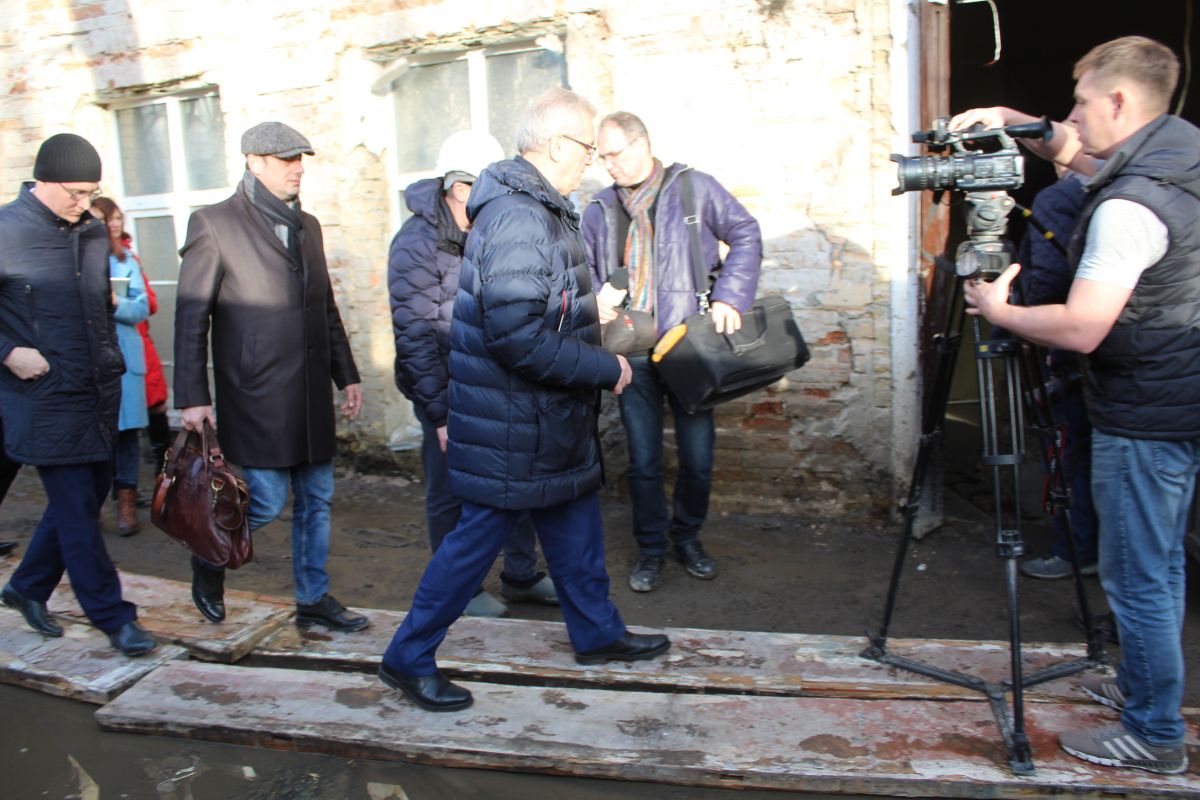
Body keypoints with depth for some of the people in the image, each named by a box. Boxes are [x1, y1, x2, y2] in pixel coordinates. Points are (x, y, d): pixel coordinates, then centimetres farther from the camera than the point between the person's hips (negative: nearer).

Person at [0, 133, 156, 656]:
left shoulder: (93, 232, 9)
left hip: (98, 397, 7)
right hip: (45, 401, -7)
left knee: (86, 498, 15)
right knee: (77, 511, -1)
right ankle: (113, 617, 9)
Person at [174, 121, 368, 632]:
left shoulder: (308, 226, 15)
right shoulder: (214, 224, -5)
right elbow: (191, 317, -6)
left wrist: (346, 375, 17)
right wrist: (192, 398, -10)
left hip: (311, 395, 7)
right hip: (255, 397, -6)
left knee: (316, 499, 10)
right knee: (267, 500, -3)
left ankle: (313, 599, 23)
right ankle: (210, 559, 26)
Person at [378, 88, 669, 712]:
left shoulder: (537, 210, 11)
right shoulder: (519, 218, -23)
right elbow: (517, 336, -30)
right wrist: (606, 368, -22)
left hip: (549, 420, 10)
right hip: (514, 429, -10)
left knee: (575, 525, 20)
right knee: (478, 538, 2)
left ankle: (597, 632, 38)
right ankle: (408, 658, 20)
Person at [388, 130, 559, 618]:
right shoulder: (417, 244, -17)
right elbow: (415, 337, -18)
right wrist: (441, 414, -19)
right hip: (450, 393, -6)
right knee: (451, 492, 8)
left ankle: (521, 576, 30)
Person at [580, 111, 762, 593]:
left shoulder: (694, 187, 1)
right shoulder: (600, 209, 9)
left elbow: (745, 235, 1)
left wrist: (730, 297, -11)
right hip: (633, 354, 2)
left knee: (698, 457, 6)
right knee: (643, 461, 6)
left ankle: (687, 538, 30)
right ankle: (651, 549, 24)